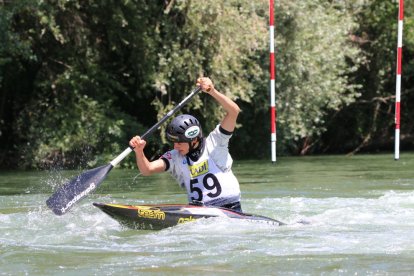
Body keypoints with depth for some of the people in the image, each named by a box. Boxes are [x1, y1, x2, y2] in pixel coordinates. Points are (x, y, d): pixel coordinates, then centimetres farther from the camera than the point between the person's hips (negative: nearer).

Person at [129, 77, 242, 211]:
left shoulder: (214, 143, -2)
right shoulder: (174, 157, 7)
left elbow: (234, 111, -10)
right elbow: (147, 169, -7)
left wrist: (212, 92, -22)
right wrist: (139, 151, -26)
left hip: (230, 210, -4)